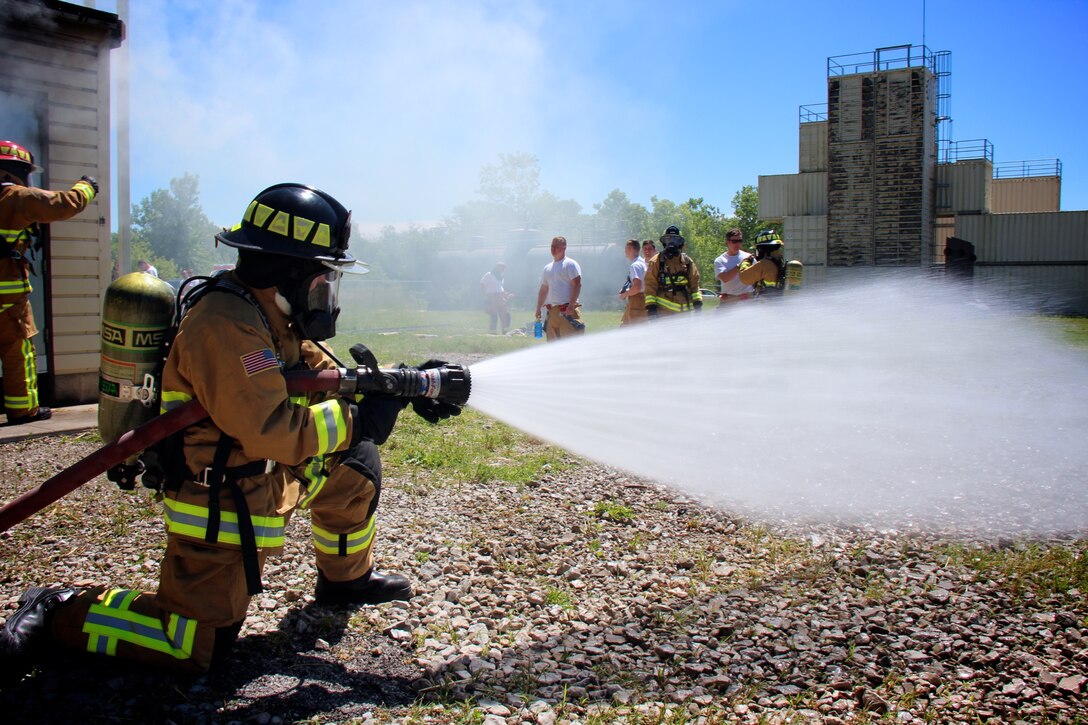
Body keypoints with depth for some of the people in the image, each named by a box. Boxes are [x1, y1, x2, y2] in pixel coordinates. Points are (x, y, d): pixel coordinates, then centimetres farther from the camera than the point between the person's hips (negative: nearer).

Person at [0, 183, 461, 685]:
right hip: (220, 506, -9)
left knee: (353, 466, 13)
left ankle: (346, 578, 31)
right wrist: (359, 418, -24)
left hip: (267, 476, 10)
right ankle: (60, 614, 9)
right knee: (195, 648, -5)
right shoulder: (225, 328, -28)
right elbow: (274, 431, -33)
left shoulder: (272, 315, 4)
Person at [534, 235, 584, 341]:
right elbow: (543, 290, 24)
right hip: (552, 311, 7)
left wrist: (571, 305, -21)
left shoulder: (570, 264, -2)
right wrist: (538, 309, 18)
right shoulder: (547, 268, 19)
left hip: (567, 311, -7)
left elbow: (577, 284, -12)